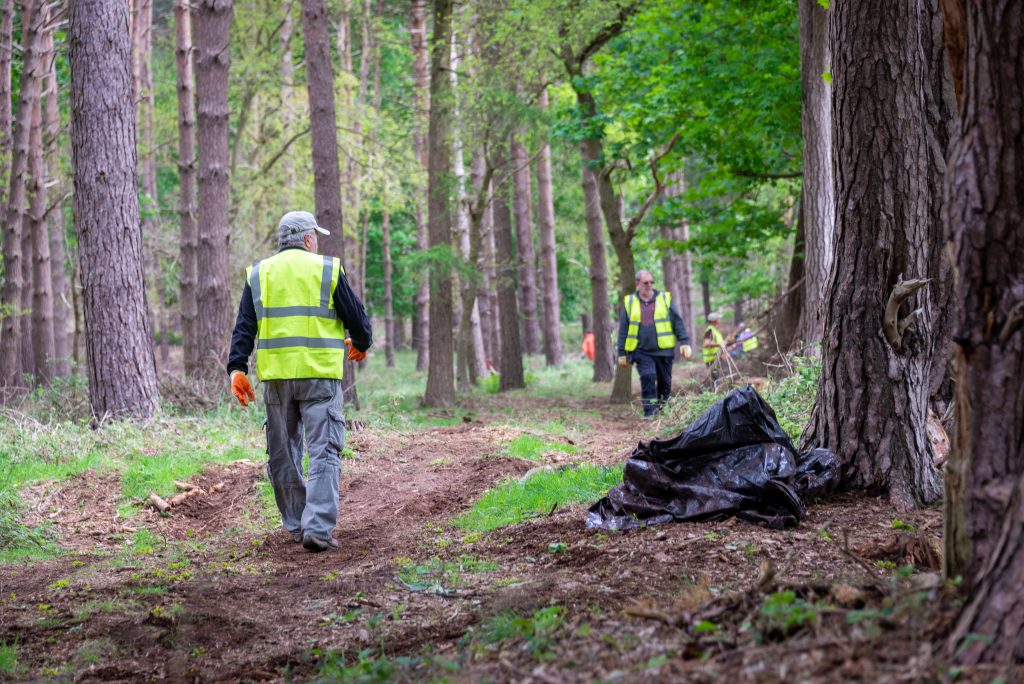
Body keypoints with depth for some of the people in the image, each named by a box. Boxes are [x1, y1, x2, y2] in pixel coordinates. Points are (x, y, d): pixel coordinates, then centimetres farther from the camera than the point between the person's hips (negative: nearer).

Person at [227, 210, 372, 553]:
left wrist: (237, 368, 2)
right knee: (324, 451, -3)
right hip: (319, 374, -3)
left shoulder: (259, 274, 10)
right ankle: (318, 528, -14)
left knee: (283, 453, 14)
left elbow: (244, 326, 4)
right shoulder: (327, 270, 2)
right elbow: (356, 317, 6)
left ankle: (297, 525, 21)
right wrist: (361, 344, 25)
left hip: (275, 375, 3)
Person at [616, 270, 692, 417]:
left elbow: (677, 321, 5)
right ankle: (650, 411, -13)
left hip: (663, 350, 1)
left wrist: (684, 342, -4)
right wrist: (622, 353, 8)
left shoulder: (665, 299, 6)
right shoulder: (629, 303, 7)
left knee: (665, 380, 8)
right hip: (641, 351, -1)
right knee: (647, 378, -16)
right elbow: (623, 329, 10)